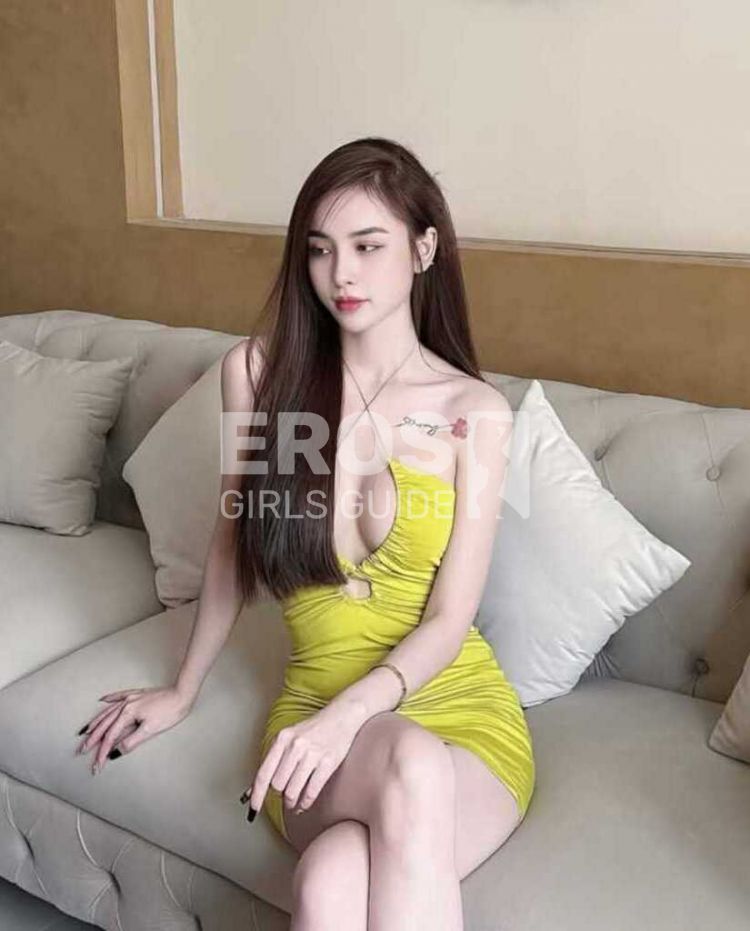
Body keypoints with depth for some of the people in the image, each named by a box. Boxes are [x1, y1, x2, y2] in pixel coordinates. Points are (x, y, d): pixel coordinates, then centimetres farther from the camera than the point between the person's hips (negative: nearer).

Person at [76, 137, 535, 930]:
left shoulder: (476, 412, -5)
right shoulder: (258, 371, -1)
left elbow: (448, 620, -7)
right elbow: (235, 545, 11)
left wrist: (347, 712, -24)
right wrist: (184, 689, 19)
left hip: (460, 708, 0)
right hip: (318, 712, 1)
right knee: (372, 823, -37)